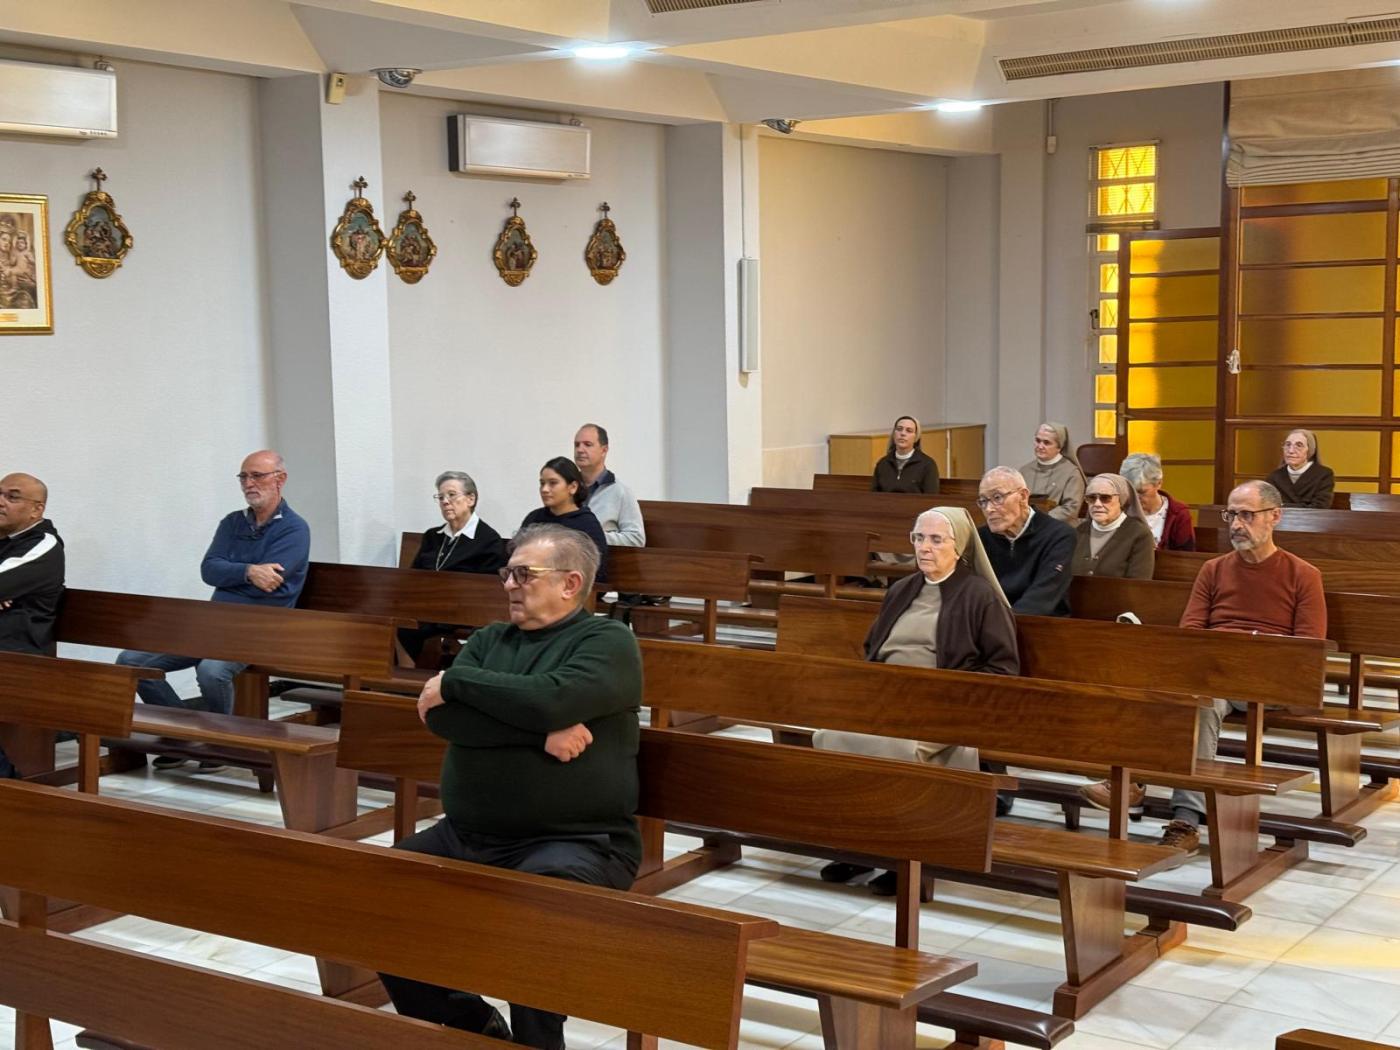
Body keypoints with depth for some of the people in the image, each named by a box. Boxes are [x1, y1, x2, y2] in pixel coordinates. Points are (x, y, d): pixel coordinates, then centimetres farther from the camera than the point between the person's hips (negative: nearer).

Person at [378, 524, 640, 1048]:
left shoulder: (607, 642, -2)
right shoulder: (489, 640, 14)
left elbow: (546, 700, -22)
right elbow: (441, 716, -4)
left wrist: (452, 682, -8)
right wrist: (540, 729, -16)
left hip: (575, 843, -7)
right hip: (466, 836, 7)